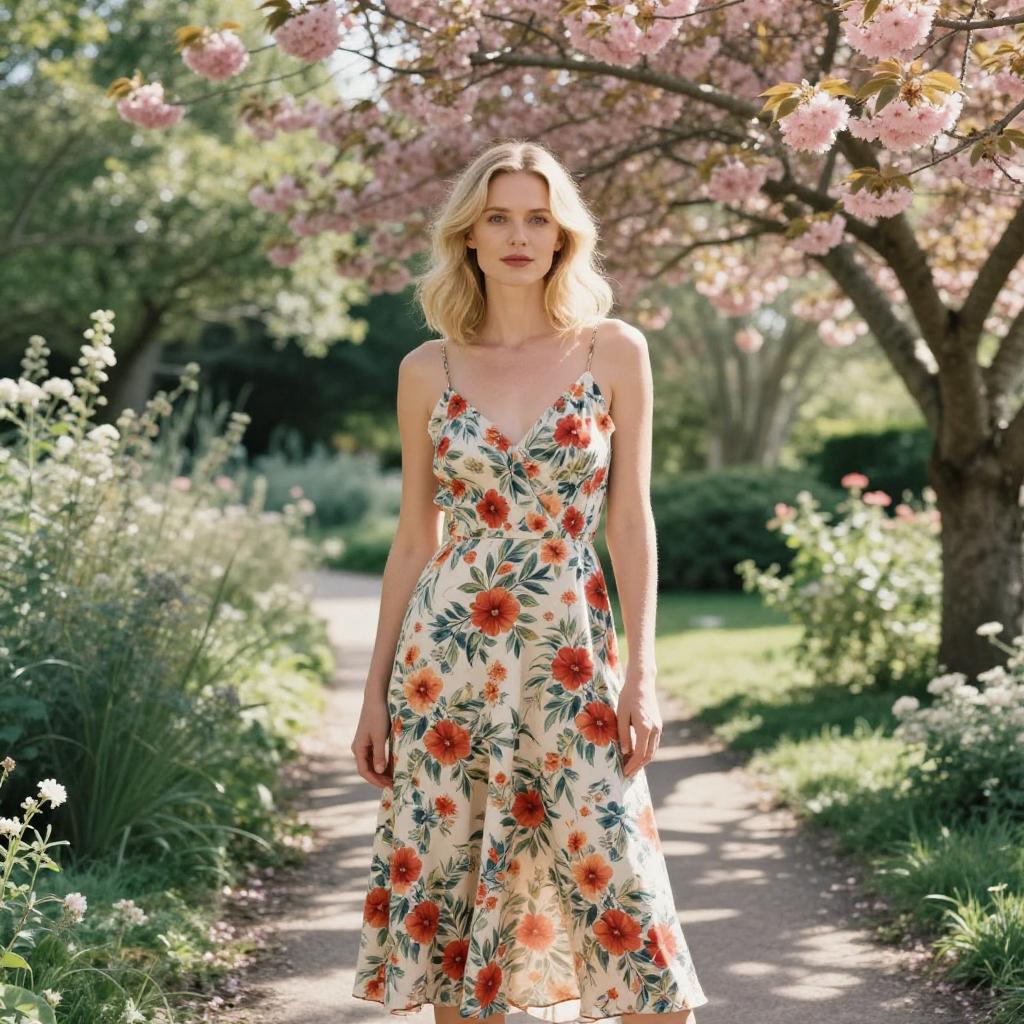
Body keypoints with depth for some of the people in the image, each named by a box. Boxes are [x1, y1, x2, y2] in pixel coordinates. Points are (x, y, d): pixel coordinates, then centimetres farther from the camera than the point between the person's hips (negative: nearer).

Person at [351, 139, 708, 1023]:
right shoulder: (429, 371, 6)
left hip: (571, 656, -1)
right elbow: (414, 540, 9)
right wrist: (376, 691, 7)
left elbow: (631, 522, 1)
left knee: (617, 886, -5)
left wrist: (641, 675, -6)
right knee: (447, 886, 5)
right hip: (446, 654, 2)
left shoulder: (614, 352, 2)